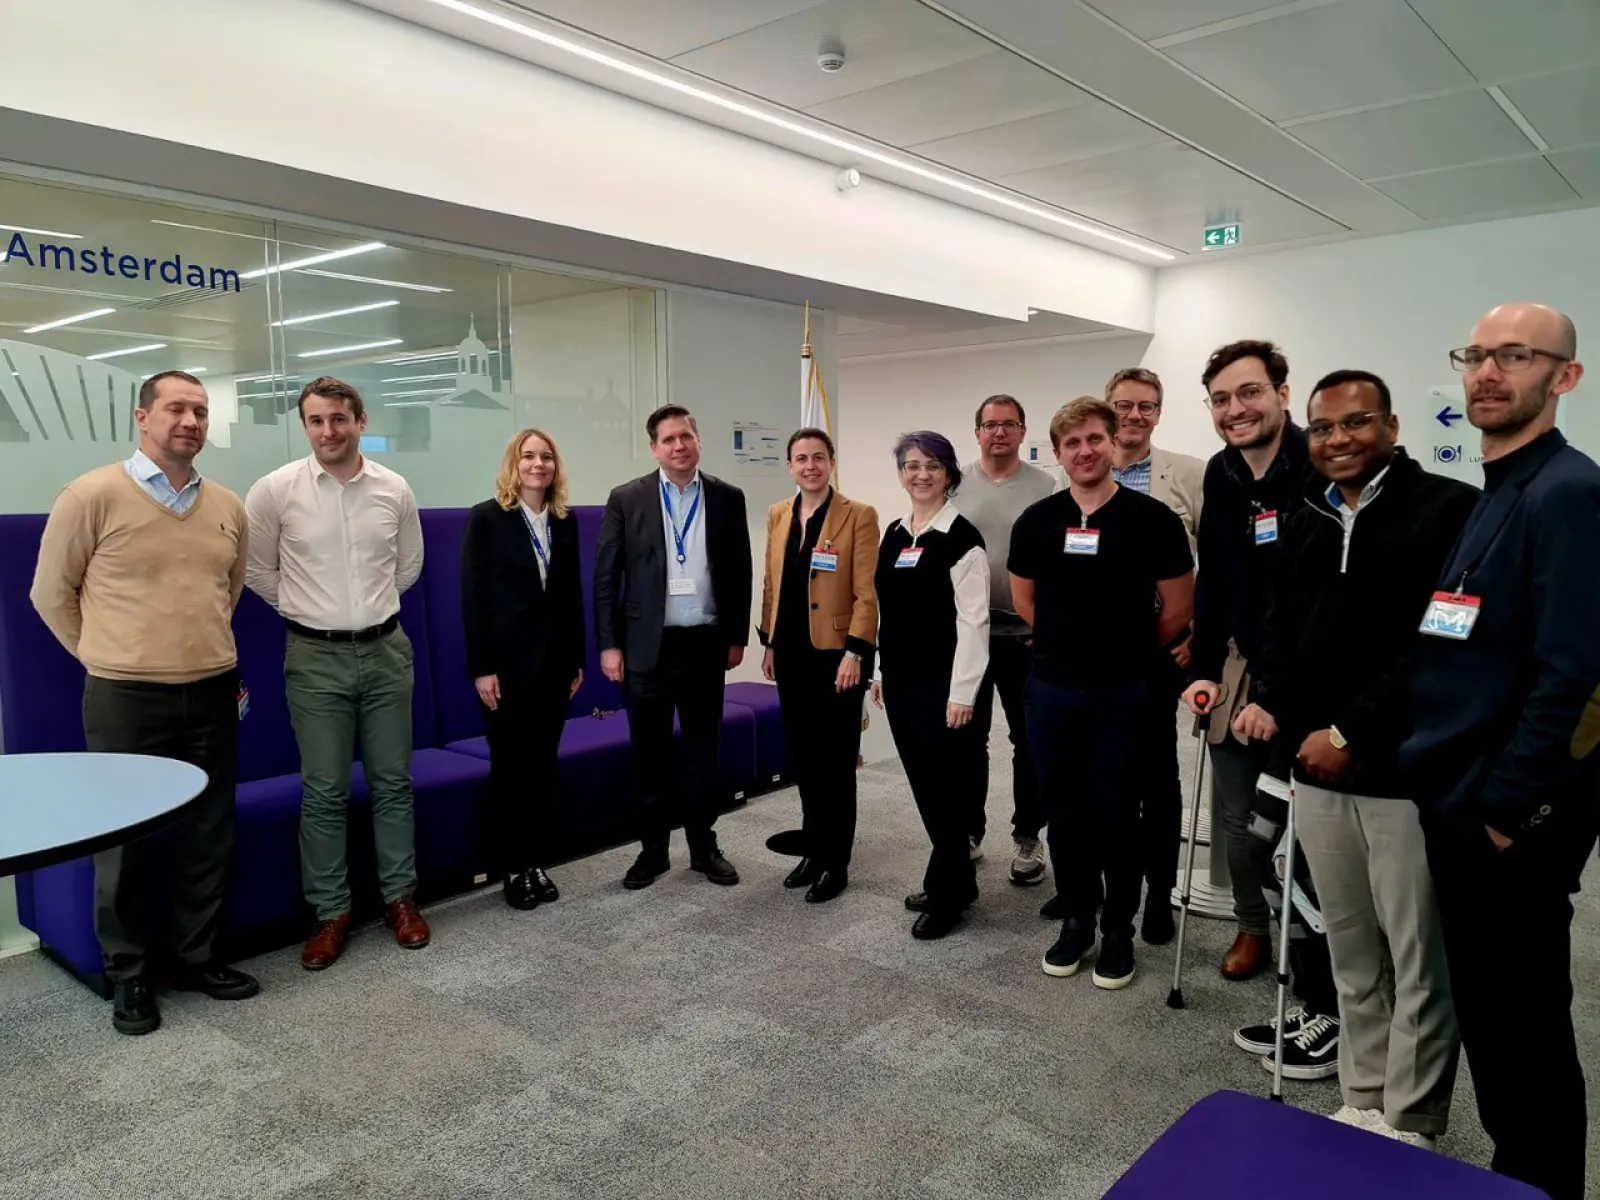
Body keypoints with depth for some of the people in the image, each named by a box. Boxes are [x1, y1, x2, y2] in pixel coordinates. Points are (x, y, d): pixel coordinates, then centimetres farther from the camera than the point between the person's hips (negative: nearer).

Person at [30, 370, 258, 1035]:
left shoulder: (228, 506, 6)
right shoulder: (93, 495, -7)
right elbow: (52, 593, 2)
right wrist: (106, 657, 7)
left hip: (212, 697, 4)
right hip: (125, 701, -4)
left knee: (209, 836, 12)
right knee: (123, 839, 9)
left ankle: (196, 956, 29)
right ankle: (128, 973, 25)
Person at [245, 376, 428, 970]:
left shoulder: (395, 490, 0)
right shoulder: (275, 490, -6)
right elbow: (256, 570, 5)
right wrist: (304, 609, 9)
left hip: (386, 650, 2)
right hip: (316, 658, -2)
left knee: (392, 783, 10)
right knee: (324, 792, 4)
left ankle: (399, 897, 23)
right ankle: (331, 912, 17)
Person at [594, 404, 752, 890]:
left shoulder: (727, 498, 3)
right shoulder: (627, 499, -1)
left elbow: (739, 573, 7)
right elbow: (606, 577, -1)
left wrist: (737, 636, 5)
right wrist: (608, 644, -6)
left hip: (705, 642, 1)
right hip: (648, 644, -1)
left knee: (703, 751, 11)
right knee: (651, 754, 9)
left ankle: (704, 847, 25)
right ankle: (653, 849, 23)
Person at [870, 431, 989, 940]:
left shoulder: (961, 537, -11)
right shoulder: (894, 533, 11)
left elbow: (973, 620, -15)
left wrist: (962, 692, -18)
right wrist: (880, 671, 15)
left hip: (942, 683, -7)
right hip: (901, 679, 8)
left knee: (946, 788, 0)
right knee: (923, 786, 14)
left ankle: (946, 896, 15)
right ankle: (956, 880, 30)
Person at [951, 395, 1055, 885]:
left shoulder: (1044, 488, -2)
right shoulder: (955, 485, 3)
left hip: (1028, 635, -1)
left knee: (1029, 740, 7)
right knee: (968, 738, 11)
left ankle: (1027, 836, 20)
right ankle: (969, 830, 25)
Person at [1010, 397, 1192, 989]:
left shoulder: (1152, 518, -7)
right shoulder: (1036, 521, 2)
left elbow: (1178, 611, -1)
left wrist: (1126, 651, 8)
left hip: (1123, 693, -3)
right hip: (1051, 690, 3)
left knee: (1116, 814, 6)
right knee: (1064, 812, 11)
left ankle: (1119, 930, 22)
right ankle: (1075, 920, 27)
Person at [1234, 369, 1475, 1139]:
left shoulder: (1448, 509, -7)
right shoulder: (1304, 524, 14)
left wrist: (1350, 732, -17)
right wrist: (1269, 701, -4)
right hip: (1318, 769, 6)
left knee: (1416, 958, 6)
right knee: (1351, 951, 16)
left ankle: (1408, 1128, 20)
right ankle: (1363, 1103, 30)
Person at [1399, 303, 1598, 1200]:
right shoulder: (1490, 497, 13)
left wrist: (1509, 805, -19)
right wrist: (1463, 792, 13)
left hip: (1513, 816, -9)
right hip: (1463, 800, 9)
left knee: (1523, 1017, 6)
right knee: (1485, 1007, 20)